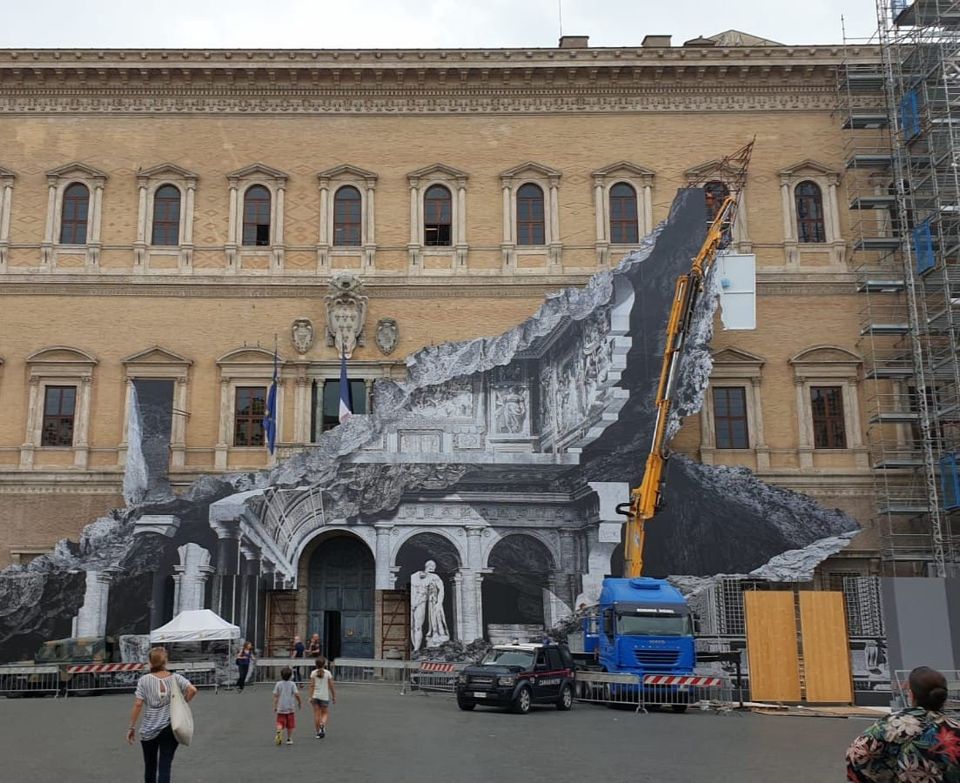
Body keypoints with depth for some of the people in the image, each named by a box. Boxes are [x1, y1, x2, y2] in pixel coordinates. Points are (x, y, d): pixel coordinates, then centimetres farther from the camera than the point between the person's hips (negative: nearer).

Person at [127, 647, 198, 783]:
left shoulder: (144, 680, -5)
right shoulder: (176, 678, -3)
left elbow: (137, 705, -9)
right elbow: (193, 690, -16)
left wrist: (132, 727, -2)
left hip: (149, 730, 0)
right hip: (170, 729, 0)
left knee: (150, 766, 18)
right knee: (165, 767, 1)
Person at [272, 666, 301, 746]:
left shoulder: (278, 684, 0)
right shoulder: (292, 684, -3)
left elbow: (276, 696, -1)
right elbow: (296, 694, -10)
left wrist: (275, 706, 6)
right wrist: (300, 702, 5)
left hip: (280, 708, 0)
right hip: (290, 708, 0)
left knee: (280, 723, 3)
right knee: (290, 725, 11)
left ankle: (279, 732, -26)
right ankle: (289, 739, 12)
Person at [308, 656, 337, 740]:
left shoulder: (313, 673, -1)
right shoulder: (328, 673, -4)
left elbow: (312, 686, -5)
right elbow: (331, 686, -2)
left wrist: (310, 697, -4)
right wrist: (334, 697, 6)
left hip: (315, 696, 1)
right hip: (325, 696, -1)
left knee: (316, 714, 8)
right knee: (325, 713, 12)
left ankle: (318, 732, 10)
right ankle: (323, 724, -18)